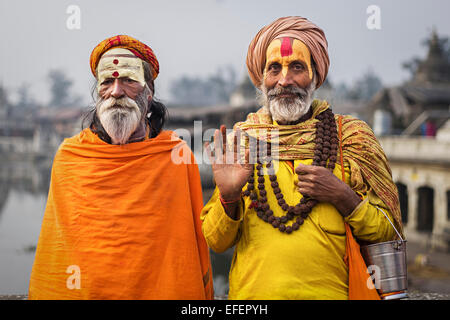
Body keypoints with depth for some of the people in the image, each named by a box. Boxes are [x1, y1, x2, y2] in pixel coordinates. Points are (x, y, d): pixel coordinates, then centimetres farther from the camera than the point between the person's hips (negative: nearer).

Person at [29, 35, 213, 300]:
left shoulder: (177, 155, -5)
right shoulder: (68, 156, -1)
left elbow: (197, 245, -2)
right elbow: (51, 248, 5)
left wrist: (205, 296, -5)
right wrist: (41, 294, 3)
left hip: (161, 291, -1)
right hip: (76, 291, 1)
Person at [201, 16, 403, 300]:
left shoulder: (351, 136, -2)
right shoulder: (240, 139, 0)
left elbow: (389, 233, -1)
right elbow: (216, 242, 1)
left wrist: (343, 196, -16)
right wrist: (228, 197, -17)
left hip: (330, 292, 0)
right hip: (251, 292, 1)